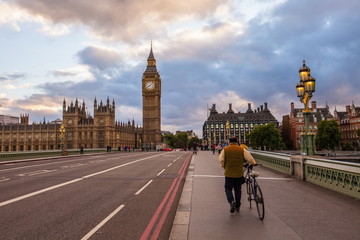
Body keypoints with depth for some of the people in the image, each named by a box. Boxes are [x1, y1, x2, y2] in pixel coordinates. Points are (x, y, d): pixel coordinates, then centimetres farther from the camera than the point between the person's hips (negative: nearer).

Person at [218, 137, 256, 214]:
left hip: (229, 173, -1)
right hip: (239, 173, 2)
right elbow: (249, 158, -4)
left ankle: (231, 202, -14)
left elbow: (221, 160, -7)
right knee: (238, 189, 14)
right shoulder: (242, 149, 0)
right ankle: (237, 206, 22)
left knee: (228, 188, 10)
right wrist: (254, 163, 13)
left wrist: (224, 166, 10)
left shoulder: (225, 149, -2)